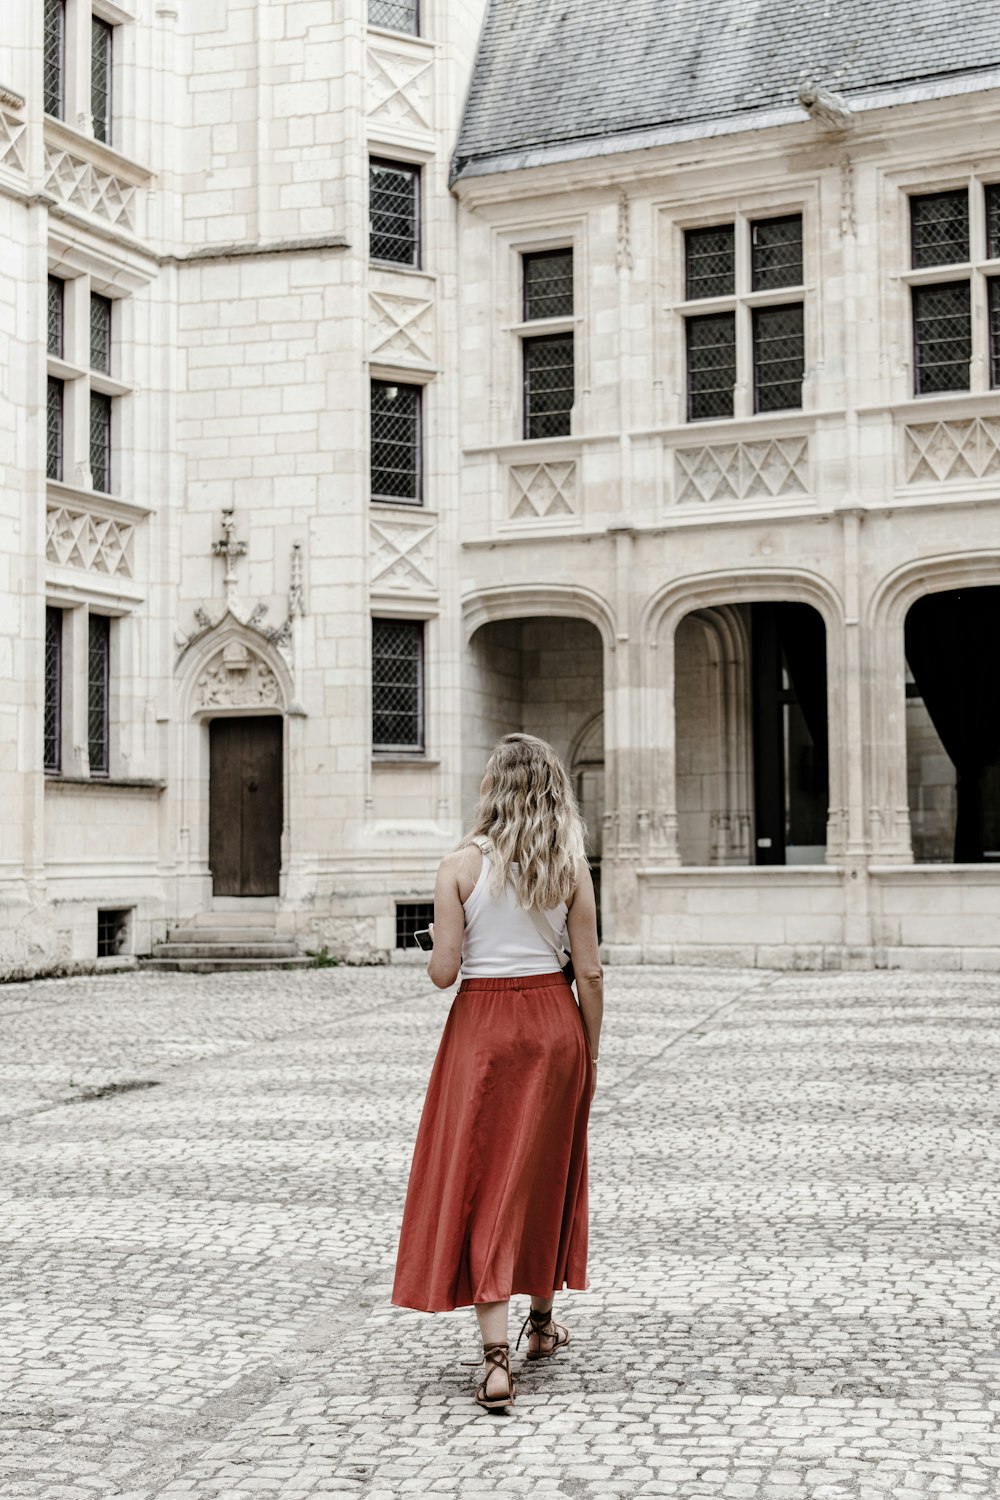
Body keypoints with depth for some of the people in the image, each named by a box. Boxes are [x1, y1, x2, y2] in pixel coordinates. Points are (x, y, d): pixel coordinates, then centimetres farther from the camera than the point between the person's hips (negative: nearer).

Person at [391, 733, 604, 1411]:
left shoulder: (461, 865, -9)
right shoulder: (570, 868, -3)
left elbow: (444, 970, -10)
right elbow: (590, 971, -1)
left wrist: (439, 946, 13)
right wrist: (590, 1051, 10)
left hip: (482, 1026, -3)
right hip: (555, 1025, 3)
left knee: (480, 1184, 0)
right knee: (546, 1176, 19)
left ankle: (497, 1356, -10)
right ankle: (542, 1322, 35)